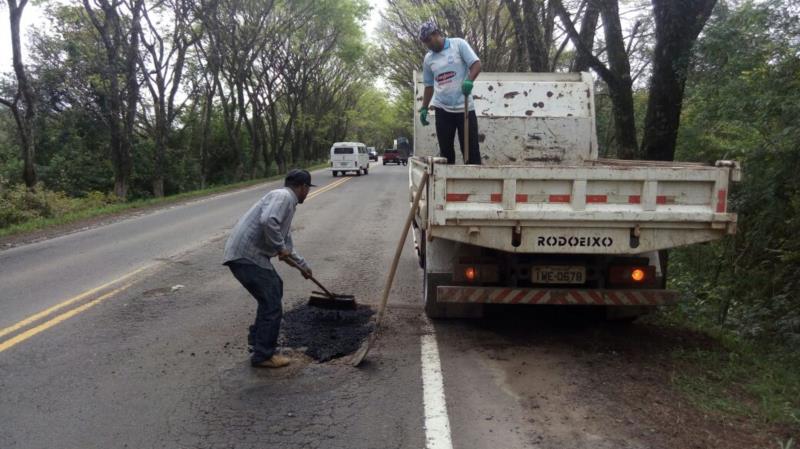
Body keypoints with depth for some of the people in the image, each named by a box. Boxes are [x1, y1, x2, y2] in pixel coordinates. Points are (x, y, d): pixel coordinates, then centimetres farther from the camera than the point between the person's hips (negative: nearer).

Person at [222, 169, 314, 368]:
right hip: (246, 256, -10)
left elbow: (286, 242, 34)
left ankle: (258, 337, 33)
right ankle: (263, 355, 6)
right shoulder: (283, 196, -9)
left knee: (275, 288, 26)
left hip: (248, 254, 10)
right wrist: (280, 247, -16)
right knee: (272, 305, -5)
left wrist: (303, 265, 43)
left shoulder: (286, 202, 22)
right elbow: (268, 221, -30)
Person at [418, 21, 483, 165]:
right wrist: (424, 108, 14)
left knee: (471, 149, -3)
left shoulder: (459, 44, -2)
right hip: (442, 109, 4)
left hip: (464, 107, -4)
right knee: (445, 150, 6)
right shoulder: (428, 59, 11)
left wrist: (469, 80, -27)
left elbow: (476, 64, -9)